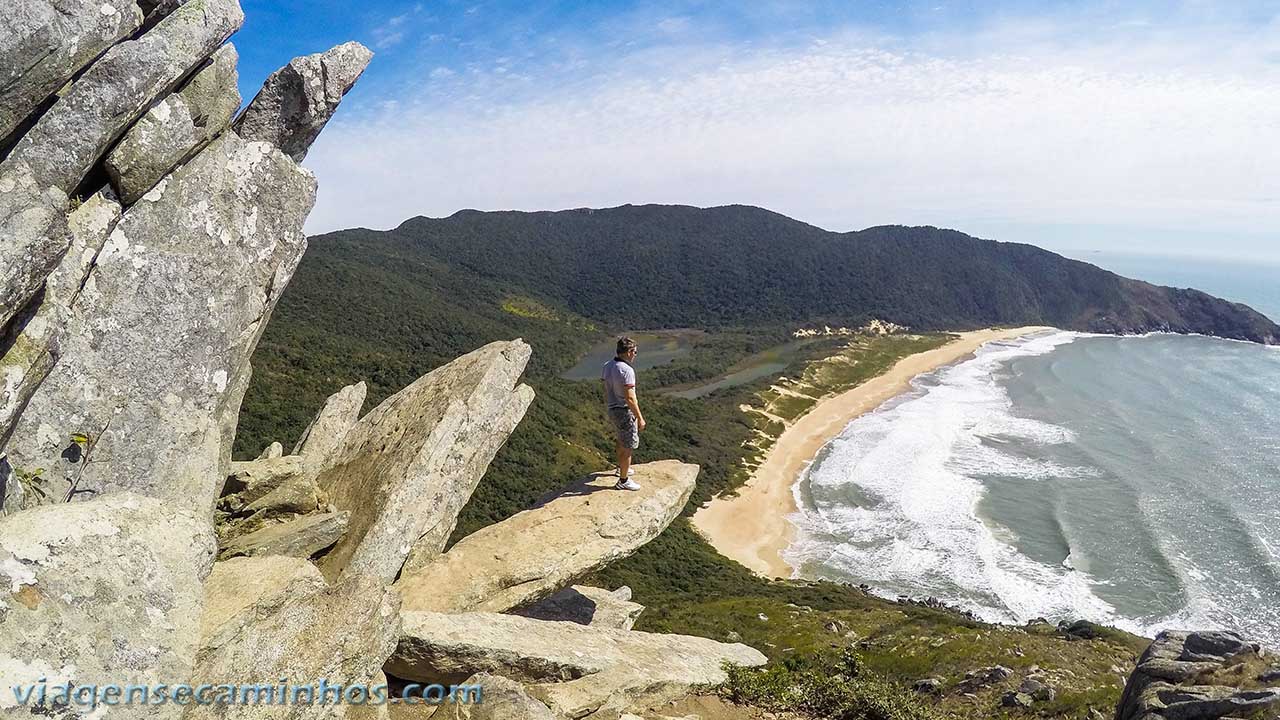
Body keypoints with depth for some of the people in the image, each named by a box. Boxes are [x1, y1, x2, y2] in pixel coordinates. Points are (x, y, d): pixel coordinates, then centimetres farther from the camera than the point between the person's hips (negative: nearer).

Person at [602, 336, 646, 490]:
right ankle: (623, 481, 14)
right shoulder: (626, 370, -25)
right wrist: (640, 418, -19)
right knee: (628, 447, 4)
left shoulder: (607, 366, 1)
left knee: (621, 441, 28)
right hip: (625, 412, -9)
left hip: (613, 410, 9)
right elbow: (630, 398, -26)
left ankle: (621, 468, 47)